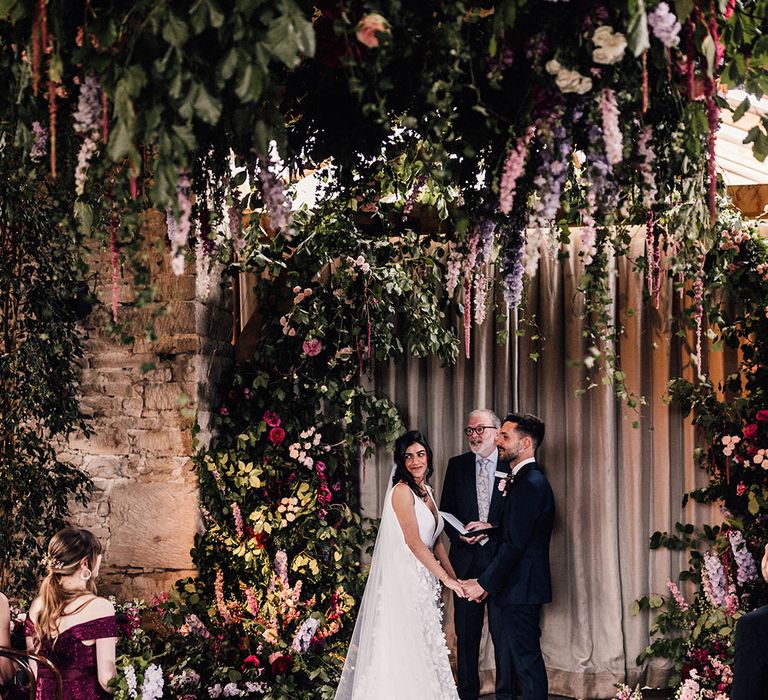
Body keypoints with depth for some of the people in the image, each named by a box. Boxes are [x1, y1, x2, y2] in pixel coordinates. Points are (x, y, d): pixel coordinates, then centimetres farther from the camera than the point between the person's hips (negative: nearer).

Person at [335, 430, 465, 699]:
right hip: (402, 579, -9)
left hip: (422, 581, 9)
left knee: (422, 645, 8)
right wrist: (446, 578, -16)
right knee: (404, 646, -7)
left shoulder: (425, 491, 15)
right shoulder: (402, 490, -12)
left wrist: (454, 578, 8)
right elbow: (413, 541, -17)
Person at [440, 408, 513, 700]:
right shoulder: (457, 465, 8)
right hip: (466, 560, 2)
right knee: (466, 632, 7)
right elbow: (445, 512, 10)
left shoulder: (513, 466, 0)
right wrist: (459, 534, -9)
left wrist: (492, 528, -14)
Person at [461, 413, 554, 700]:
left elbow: (514, 544, -21)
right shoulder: (523, 480, 16)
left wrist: (484, 583, -15)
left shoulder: (530, 484, -17)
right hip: (511, 589, 10)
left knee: (525, 658, -4)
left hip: (520, 590, -10)